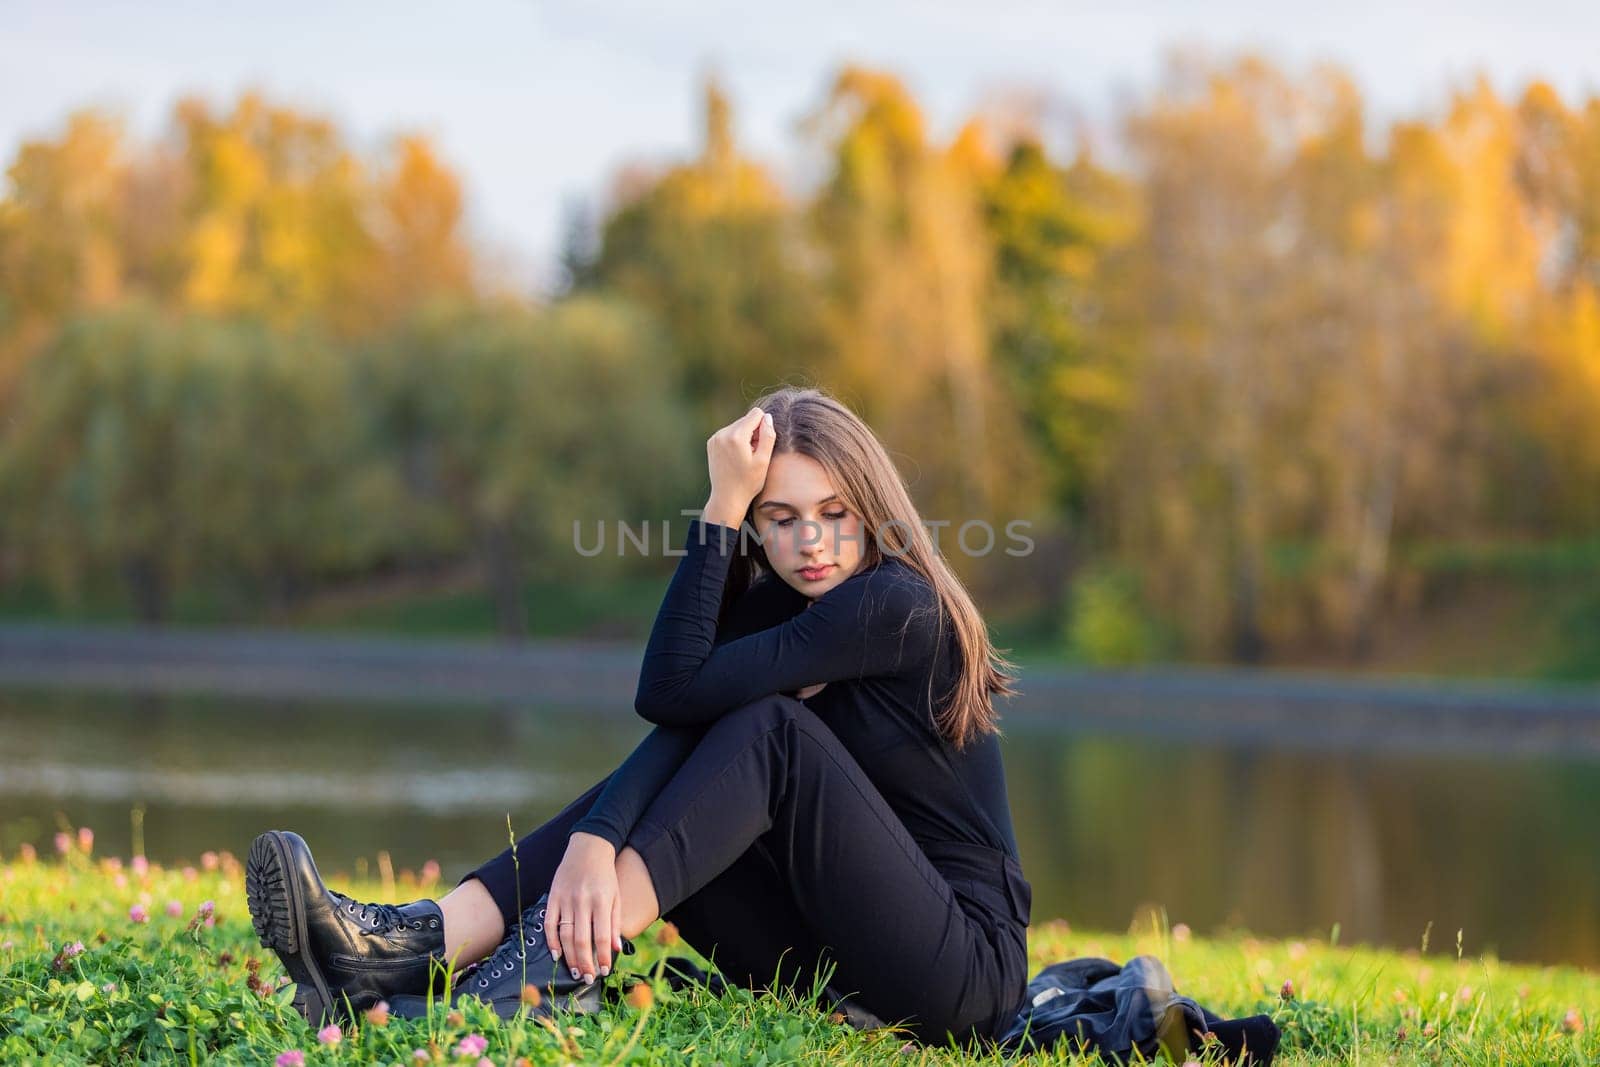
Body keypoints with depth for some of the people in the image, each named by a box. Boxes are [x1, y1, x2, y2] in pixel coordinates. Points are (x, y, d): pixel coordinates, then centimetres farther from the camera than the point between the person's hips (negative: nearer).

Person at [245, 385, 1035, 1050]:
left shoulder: (898, 608, -16)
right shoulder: (772, 603, 8)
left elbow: (675, 690, -21)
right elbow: (679, 720, -11)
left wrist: (720, 508, -19)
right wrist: (593, 839, -28)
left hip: (964, 970, -7)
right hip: (828, 959, 7)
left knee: (769, 726, -22)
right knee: (668, 765, -8)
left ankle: (557, 965, -34)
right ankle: (425, 943, -28)